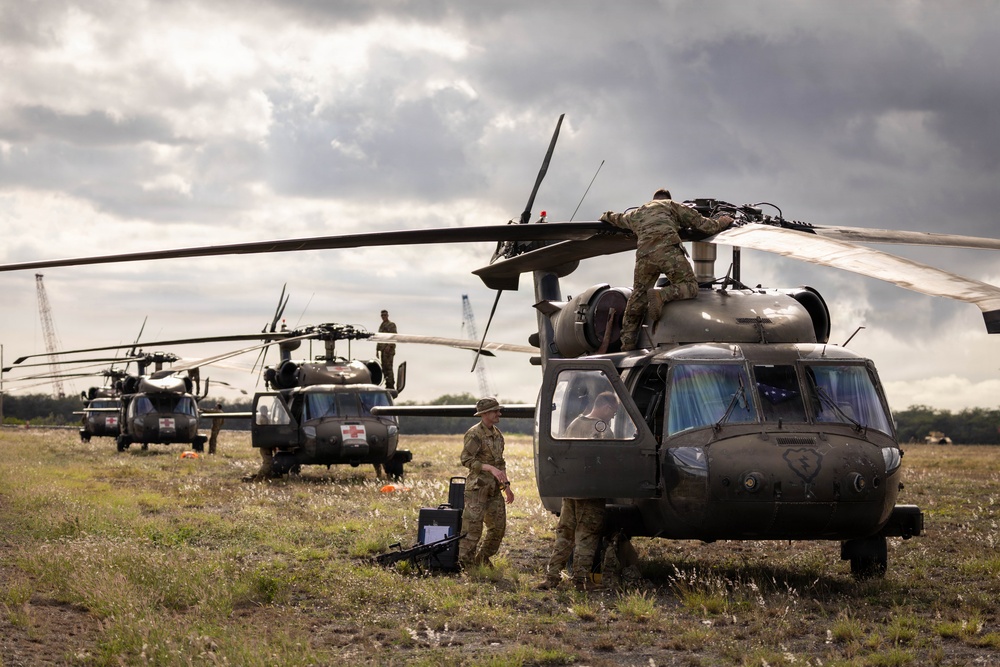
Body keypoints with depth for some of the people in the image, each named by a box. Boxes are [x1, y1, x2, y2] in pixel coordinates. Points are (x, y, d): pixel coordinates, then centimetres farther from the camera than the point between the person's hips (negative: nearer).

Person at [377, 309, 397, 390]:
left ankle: (391, 385, -13)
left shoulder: (392, 325, -2)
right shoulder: (381, 326, 21)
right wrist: (377, 350, 19)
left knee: (388, 367, -13)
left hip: (389, 349, -8)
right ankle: (388, 385, 8)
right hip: (383, 349, 8)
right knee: (384, 368, 5)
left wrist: (389, 346, -23)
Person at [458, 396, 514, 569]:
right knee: (473, 528, -8)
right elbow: (466, 459, -18)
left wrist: (506, 485, 18)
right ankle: (464, 563, -1)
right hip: (477, 487, -8)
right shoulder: (474, 434, -11)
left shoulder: (497, 434, 15)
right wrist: (490, 468, -25)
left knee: (498, 526, 10)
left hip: (494, 488, 8)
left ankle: (482, 559, 24)